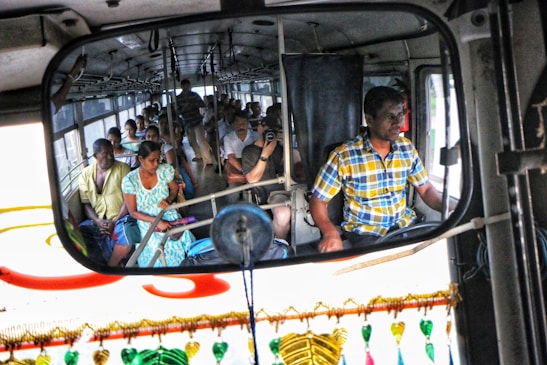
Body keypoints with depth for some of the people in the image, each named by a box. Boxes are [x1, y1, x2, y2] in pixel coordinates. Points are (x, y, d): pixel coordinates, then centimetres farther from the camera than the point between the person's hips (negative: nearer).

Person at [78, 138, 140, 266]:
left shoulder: (122, 168, 0)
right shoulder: (86, 174, 8)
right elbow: (86, 203, 7)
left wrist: (115, 221, -13)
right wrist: (98, 221, -11)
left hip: (120, 217, -2)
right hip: (97, 220, 3)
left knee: (127, 231, -36)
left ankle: (110, 266, -12)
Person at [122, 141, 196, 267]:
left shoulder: (165, 170, -8)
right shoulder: (129, 180, -15)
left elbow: (174, 188, 12)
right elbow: (133, 212, -9)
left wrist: (168, 200, -10)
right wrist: (156, 221, -19)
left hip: (170, 218, 3)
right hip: (149, 225, -2)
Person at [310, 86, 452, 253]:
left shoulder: (407, 148, 4)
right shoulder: (344, 156, -12)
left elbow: (426, 189, 10)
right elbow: (318, 200, -9)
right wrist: (330, 232, -29)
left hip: (404, 225, 6)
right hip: (365, 232, -5)